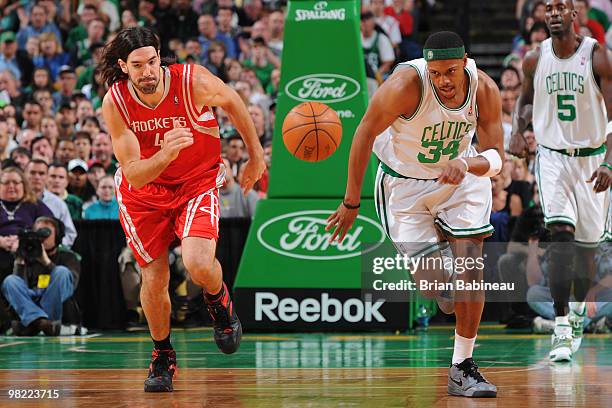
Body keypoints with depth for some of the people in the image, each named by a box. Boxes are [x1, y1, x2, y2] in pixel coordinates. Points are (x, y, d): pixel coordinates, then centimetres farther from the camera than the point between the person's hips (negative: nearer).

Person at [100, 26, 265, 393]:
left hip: (198, 183, -2)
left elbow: (232, 101, -3)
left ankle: (220, 303, 12)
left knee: (199, 264, -25)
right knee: (154, 279, 5)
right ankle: (163, 356, 31)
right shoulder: (114, 104, -22)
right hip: (144, 190, 2)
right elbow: (134, 174, -24)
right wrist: (164, 156, -45)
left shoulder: (194, 82, -27)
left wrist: (256, 154, 7)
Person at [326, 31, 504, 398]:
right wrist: (351, 202, -13)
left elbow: (496, 157, -14)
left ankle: (462, 368, -3)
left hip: (461, 176, 2)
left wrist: (465, 164, -38)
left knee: (471, 269, -12)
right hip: (405, 182, -2)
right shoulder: (407, 85, -29)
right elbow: (365, 134, -18)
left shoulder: (485, 90, -20)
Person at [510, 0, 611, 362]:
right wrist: (519, 131, -2)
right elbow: (527, 99, 19)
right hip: (552, 156, 0)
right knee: (561, 236, -18)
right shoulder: (535, 59, -2)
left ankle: (579, 310, 37)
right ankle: (562, 330, -19)